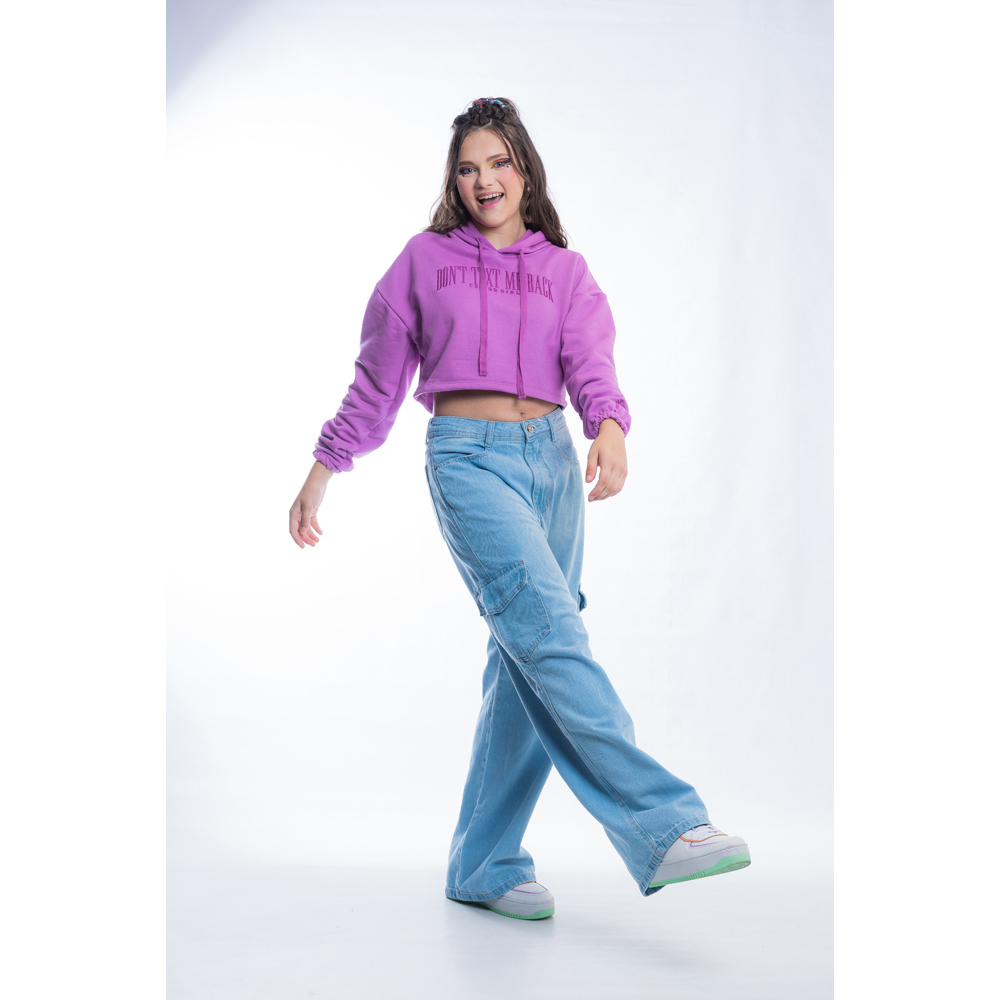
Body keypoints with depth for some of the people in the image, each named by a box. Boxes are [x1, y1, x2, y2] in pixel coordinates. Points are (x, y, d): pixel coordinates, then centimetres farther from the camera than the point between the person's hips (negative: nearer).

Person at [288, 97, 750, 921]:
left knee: (528, 661, 1)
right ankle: (661, 826, -30)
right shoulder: (425, 260, 11)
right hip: (467, 457, -3)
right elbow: (378, 379, 14)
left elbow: (590, 361, -3)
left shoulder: (565, 271, 15)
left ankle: (485, 868, 12)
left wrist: (609, 428, -24)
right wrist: (322, 471, 14)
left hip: (552, 458, 4)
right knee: (551, 631, -22)